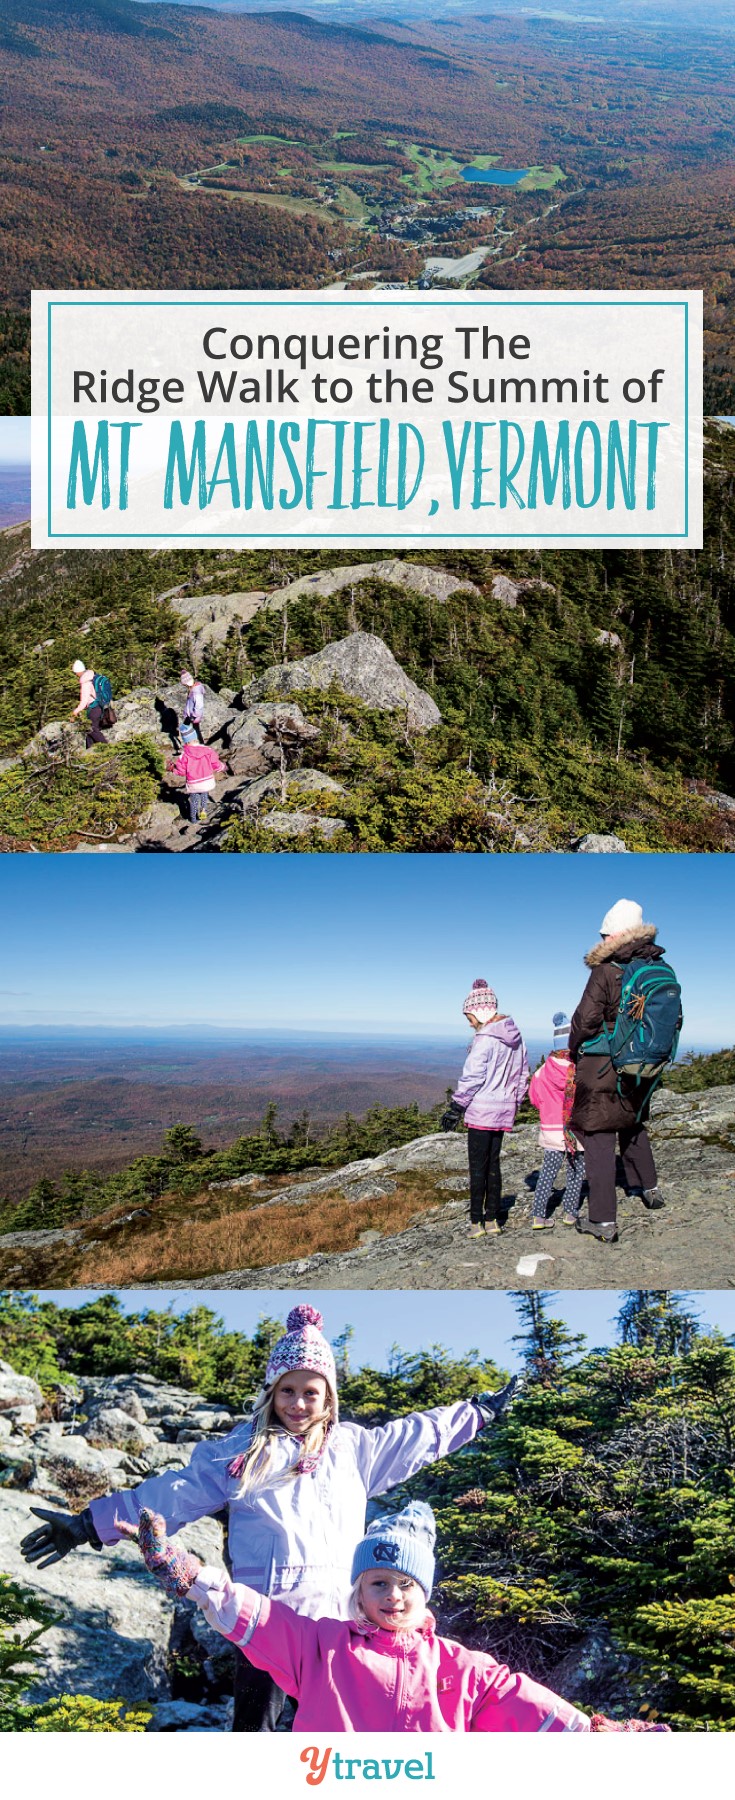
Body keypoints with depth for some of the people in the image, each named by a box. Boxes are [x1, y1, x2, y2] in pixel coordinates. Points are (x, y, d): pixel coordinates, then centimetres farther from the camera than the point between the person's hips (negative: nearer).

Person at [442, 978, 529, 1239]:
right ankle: (493, 1219, 17)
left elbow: (472, 1078, -16)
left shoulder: (486, 1039, -16)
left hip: (481, 1110, -8)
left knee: (477, 1167, -1)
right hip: (504, 1110, 8)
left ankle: (477, 1222, 1)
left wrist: (455, 1108, -10)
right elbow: (523, 1074, 17)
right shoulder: (514, 1037, 10)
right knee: (493, 1163, 14)